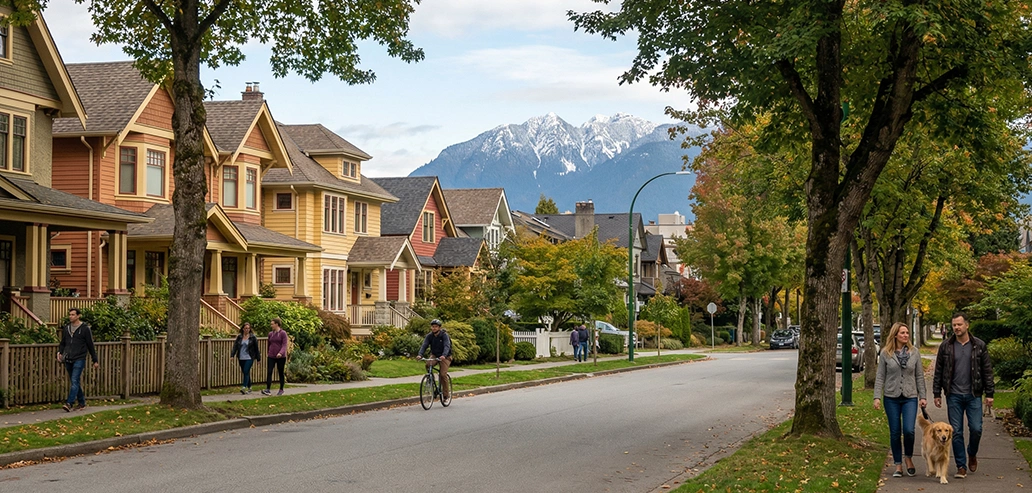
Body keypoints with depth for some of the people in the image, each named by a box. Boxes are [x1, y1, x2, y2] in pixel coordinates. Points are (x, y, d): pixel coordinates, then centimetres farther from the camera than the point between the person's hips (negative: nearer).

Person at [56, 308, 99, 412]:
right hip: (68, 360, 6)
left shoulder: (85, 328, -4)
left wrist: (95, 361, 1)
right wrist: (59, 352, -2)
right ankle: (82, 403, 21)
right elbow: (63, 343, 19)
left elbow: (90, 345, 0)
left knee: (75, 382, -14)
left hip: (79, 359, -6)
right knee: (75, 382, 10)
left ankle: (69, 403, -22)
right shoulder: (66, 328, 11)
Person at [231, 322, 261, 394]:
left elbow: (256, 348, 2)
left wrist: (258, 358, 4)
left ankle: (244, 388, -23)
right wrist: (232, 355, -11)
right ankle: (249, 388, 20)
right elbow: (235, 346, 3)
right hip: (241, 358, 4)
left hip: (249, 358, -4)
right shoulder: (239, 337, 7)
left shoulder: (252, 337, -1)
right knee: (245, 373, 10)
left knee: (246, 372, -16)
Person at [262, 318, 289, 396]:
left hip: (281, 357, -4)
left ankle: (281, 390, 16)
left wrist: (280, 353, -28)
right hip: (271, 357, 4)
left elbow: (284, 345, -13)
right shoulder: (270, 334, 10)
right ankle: (268, 390, -15)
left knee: (281, 373, 5)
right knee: (269, 372, -9)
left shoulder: (283, 333, -6)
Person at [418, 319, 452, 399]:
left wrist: (443, 355, -50)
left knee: (443, 374, -17)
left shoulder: (444, 335, -17)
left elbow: (447, 346, -31)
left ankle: (446, 394, -3)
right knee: (428, 364, -28)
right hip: (434, 355, 3)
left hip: (444, 357, -3)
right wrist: (420, 354, -36)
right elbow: (424, 345, -17)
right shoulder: (429, 336, -6)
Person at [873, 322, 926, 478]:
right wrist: (877, 397, -6)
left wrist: (922, 396, 2)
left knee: (909, 430, -12)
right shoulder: (885, 353, 0)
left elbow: (919, 376, 7)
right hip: (891, 398, 0)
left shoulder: (914, 352, 3)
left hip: (910, 397, 0)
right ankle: (898, 465, 16)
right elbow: (880, 376, 1)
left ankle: (908, 458, 14)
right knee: (895, 433, 4)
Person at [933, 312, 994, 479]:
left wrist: (989, 393, 0)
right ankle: (961, 466, 10)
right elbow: (938, 371, 6)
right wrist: (937, 393, 3)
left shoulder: (979, 345, 1)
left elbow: (987, 370, 4)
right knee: (956, 432, 1)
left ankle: (972, 454, 26)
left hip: (973, 395, 0)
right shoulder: (946, 346, 2)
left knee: (976, 429, -4)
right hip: (954, 396, 1)